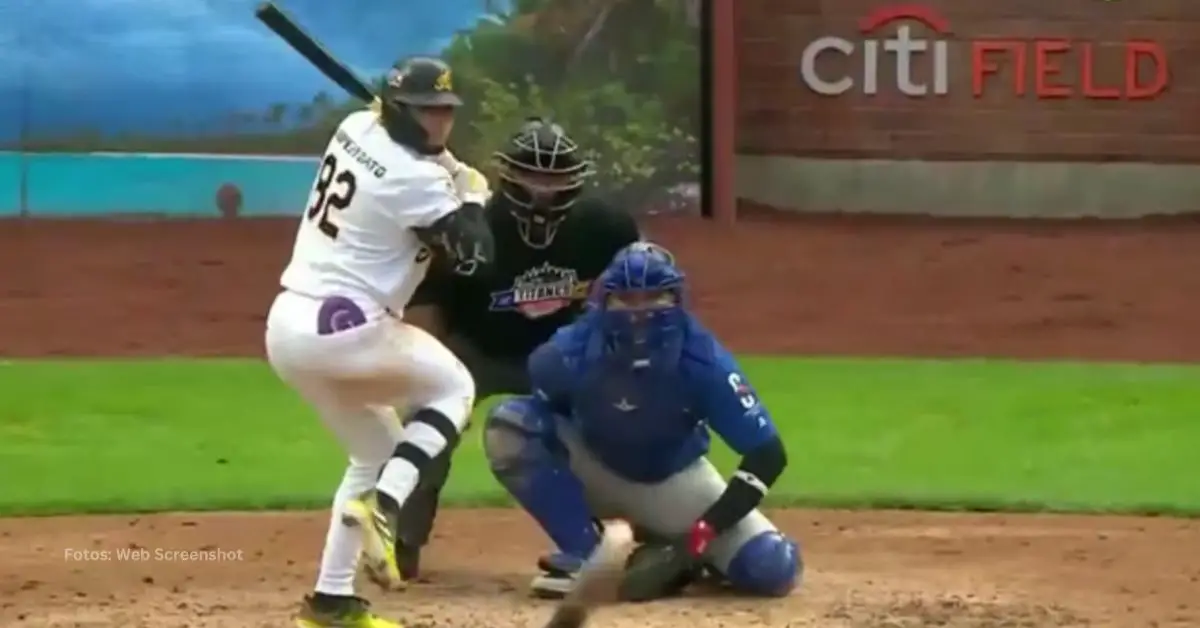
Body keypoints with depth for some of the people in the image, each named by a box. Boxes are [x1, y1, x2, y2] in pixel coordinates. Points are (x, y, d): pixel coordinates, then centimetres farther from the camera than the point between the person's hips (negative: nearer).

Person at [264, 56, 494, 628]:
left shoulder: (355, 128, 9)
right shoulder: (418, 180, -14)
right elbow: (475, 256, -9)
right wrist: (473, 197, 10)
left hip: (287, 325, 8)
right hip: (340, 329, -8)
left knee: (376, 451, 22)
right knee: (452, 388, 14)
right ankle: (381, 507, -8)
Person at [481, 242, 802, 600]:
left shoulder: (701, 359, -30)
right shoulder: (573, 350, -28)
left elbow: (767, 453, -27)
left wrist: (709, 526, -35)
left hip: (674, 482, -1)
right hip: (596, 473, 1)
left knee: (773, 571, -22)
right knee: (510, 426, -28)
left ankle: (684, 548, 10)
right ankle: (586, 556, -19)